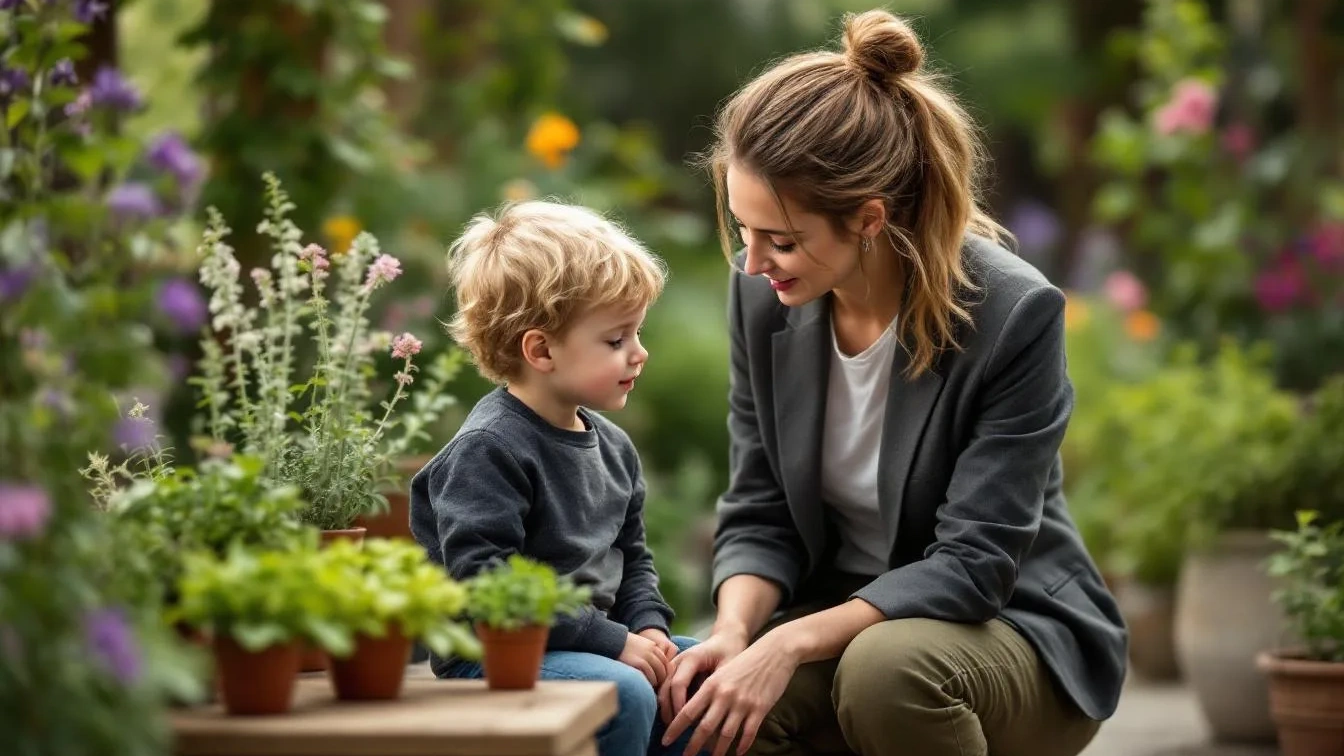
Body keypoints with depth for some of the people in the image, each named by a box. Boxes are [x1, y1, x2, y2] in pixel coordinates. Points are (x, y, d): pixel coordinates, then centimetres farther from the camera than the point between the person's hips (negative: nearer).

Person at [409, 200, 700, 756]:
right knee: (624, 695, -30)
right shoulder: (487, 450, -17)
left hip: (587, 642, 9)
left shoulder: (612, 446, 11)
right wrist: (613, 641, -23)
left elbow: (632, 557, 22)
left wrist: (647, 627, -1)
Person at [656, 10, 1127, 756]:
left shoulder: (1014, 313, -23)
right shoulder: (762, 295, -8)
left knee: (887, 666, -37)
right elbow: (760, 512, -1)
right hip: (849, 621, 4)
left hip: (1012, 627, -4)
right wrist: (735, 631, -22)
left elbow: (974, 562, -24)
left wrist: (793, 643, -33)